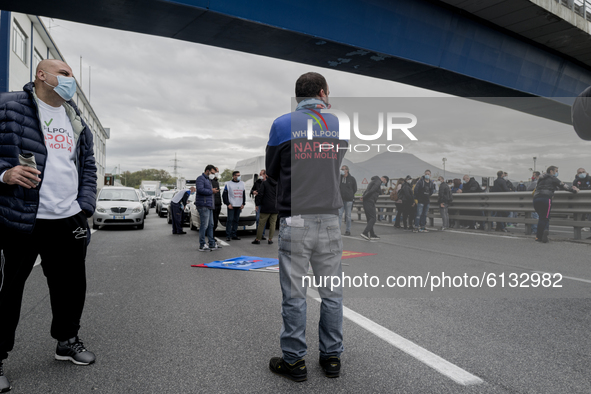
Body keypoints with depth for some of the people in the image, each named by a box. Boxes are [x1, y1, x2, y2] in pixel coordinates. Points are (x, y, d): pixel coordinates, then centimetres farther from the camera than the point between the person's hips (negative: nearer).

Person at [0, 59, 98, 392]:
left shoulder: (78, 122, 17)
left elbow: (88, 166, 17)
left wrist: (86, 206, 7)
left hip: (69, 220, 6)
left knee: (72, 284, 13)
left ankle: (68, 340, 33)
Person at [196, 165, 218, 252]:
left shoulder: (208, 180, 25)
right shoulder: (201, 178, -6)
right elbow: (200, 189, -21)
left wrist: (214, 191, 13)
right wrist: (211, 191, -15)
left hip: (209, 205, 10)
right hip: (203, 205, -10)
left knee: (210, 225, 10)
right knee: (204, 225, -10)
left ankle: (212, 244, 15)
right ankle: (202, 246, -5)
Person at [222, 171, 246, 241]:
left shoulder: (242, 184, 15)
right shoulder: (228, 184, 1)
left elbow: (244, 194, 18)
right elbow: (224, 195, -1)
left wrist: (243, 204, 7)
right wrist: (228, 204, -9)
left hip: (239, 206, 5)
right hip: (231, 206, -4)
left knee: (236, 220, 6)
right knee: (230, 220, -8)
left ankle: (234, 235, 12)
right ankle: (228, 236, -5)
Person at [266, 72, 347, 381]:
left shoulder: (282, 125, -3)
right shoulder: (339, 125, 6)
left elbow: (271, 171, 6)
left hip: (294, 220, -2)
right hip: (329, 220, 3)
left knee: (294, 295, 6)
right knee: (331, 293, 13)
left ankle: (294, 361, 18)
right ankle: (331, 356, 24)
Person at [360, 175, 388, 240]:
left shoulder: (374, 181, 25)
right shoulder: (378, 182, -8)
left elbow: (366, 191, 21)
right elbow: (371, 190, -20)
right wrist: (364, 197, -12)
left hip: (366, 201, 10)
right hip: (370, 202, -10)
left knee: (369, 219, 11)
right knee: (372, 219, -8)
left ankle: (372, 235, 15)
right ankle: (365, 233, -16)